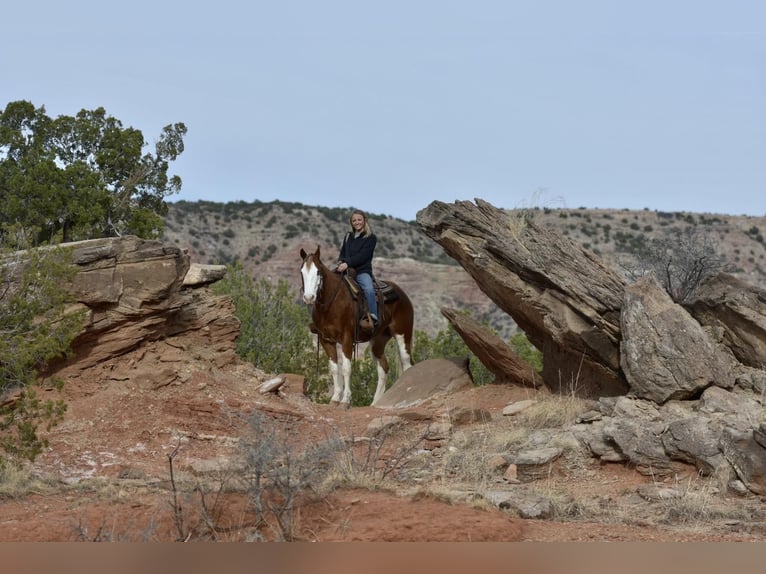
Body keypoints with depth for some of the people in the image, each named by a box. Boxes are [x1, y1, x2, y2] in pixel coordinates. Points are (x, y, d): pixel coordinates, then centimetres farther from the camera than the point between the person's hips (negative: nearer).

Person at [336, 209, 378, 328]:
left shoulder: (371, 238, 2)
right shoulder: (348, 237, 20)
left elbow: (363, 256, -9)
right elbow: (342, 253, 18)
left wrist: (348, 263, -21)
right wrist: (340, 262, -6)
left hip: (362, 271, -5)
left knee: (369, 289, -35)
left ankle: (374, 318, -34)